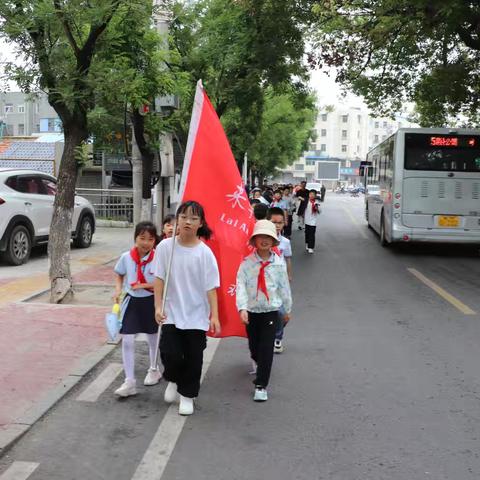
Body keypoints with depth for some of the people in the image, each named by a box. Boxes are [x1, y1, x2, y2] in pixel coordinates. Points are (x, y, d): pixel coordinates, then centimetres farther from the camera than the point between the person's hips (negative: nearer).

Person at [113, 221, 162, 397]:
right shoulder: (126, 257, -8)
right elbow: (119, 274, 11)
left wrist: (145, 285, -23)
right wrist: (118, 289, -5)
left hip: (151, 301, -1)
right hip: (131, 301, 2)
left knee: (153, 337, 19)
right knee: (127, 340, -5)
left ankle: (154, 370, 44)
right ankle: (129, 382, 2)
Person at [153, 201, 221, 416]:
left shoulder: (204, 252, -8)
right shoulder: (165, 247, -5)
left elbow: (211, 287, -6)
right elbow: (159, 279, -1)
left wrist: (214, 315, -9)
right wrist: (158, 306, -7)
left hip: (197, 315, 0)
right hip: (171, 312, 0)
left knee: (193, 358, 7)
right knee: (170, 353, -6)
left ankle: (187, 395, 29)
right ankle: (173, 380, 28)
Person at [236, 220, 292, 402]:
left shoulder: (279, 263, -4)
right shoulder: (247, 263, -7)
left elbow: (284, 287, 6)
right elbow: (241, 286, -14)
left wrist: (287, 309, 15)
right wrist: (242, 308, -27)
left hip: (271, 311, -1)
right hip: (251, 311, 1)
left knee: (266, 348, -6)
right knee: (253, 347, 14)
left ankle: (261, 385, 2)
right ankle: (259, 364, 48)